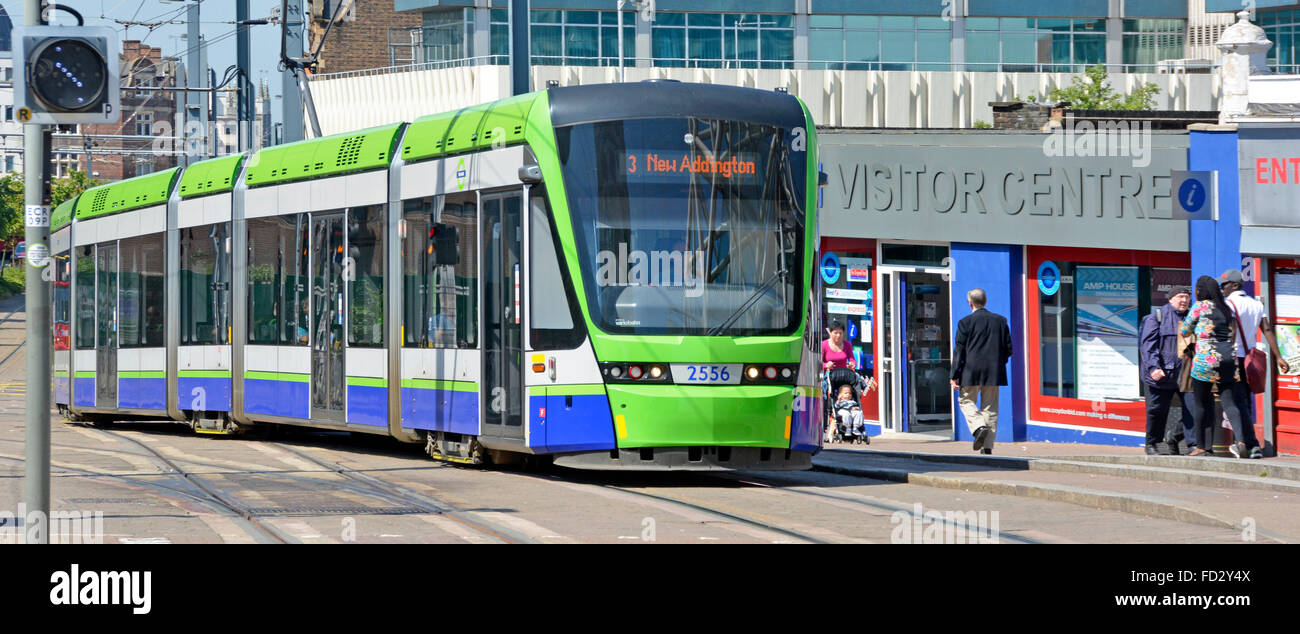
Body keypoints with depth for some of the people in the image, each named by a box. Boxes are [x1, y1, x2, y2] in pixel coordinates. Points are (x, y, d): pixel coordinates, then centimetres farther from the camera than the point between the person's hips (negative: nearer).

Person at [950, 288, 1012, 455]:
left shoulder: (965, 322, -6)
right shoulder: (1000, 321, 6)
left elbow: (959, 350, -6)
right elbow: (1008, 348, 7)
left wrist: (954, 375, -4)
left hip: (972, 372, -4)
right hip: (994, 372, 4)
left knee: (966, 400, 13)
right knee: (990, 407, 8)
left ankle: (979, 427, -12)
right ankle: (988, 446, 6)